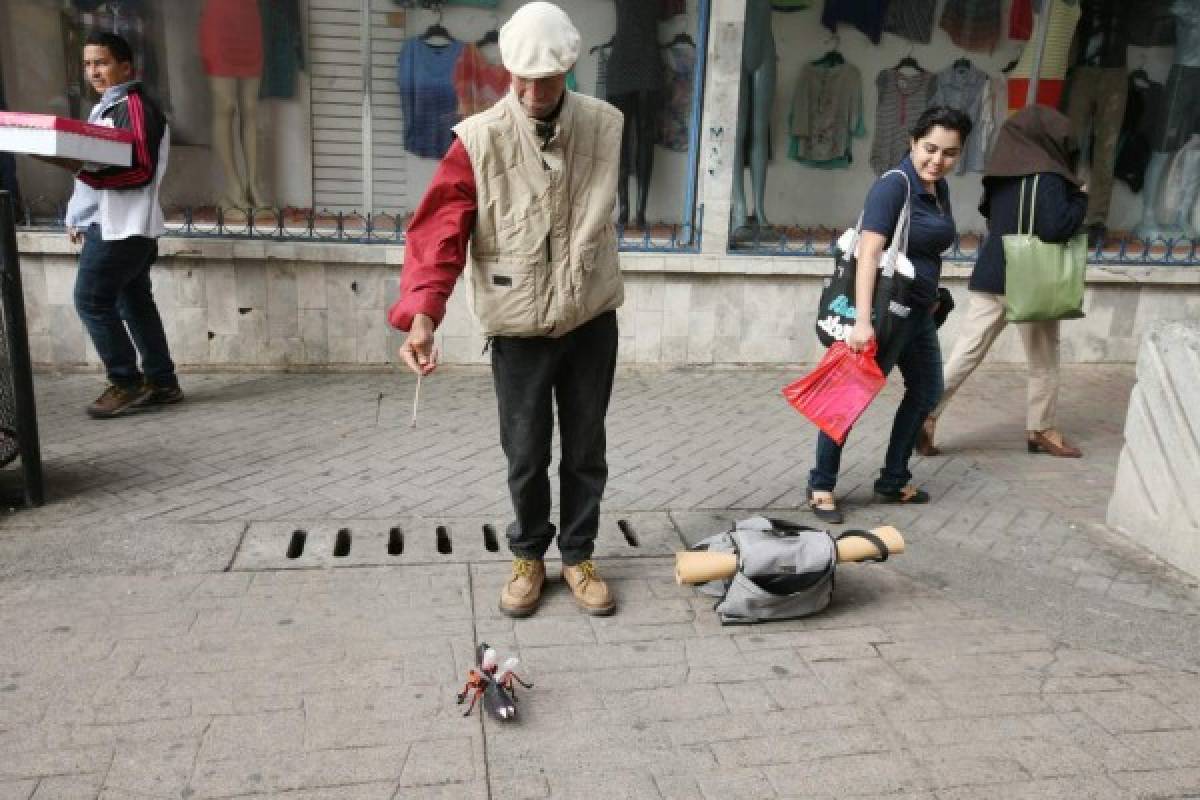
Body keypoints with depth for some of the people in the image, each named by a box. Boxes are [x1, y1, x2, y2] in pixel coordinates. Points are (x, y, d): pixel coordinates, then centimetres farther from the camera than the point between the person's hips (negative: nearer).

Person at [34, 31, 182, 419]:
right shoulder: (106, 108, 20)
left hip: (120, 225, -10)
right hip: (111, 223, 10)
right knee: (134, 302, 10)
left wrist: (83, 169, -29)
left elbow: (140, 170, -21)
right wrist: (79, 218, 21)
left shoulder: (136, 106, -11)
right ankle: (161, 382, 16)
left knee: (91, 300, -7)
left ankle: (128, 383, 2)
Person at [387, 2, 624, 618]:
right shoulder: (479, 139, -12)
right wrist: (421, 314, -31)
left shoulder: (605, 127, -2)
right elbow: (439, 229, -18)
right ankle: (528, 556, 32)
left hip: (592, 321, 3)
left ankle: (578, 556, 32)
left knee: (586, 450, 13)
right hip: (518, 328, -2)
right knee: (526, 455, 9)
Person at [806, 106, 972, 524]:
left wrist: (930, 297, 21)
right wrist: (862, 320, -35)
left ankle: (893, 482, 29)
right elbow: (868, 252, -27)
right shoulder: (894, 185, -17)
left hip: (919, 310, 10)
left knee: (926, 391, 18)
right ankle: (821, 487, 8)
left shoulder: (940, 188, 9)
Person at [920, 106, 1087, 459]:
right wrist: (1080, 199, -5)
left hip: (989, 279, 6)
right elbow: (1054, 228, -22)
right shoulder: (1047, 179, -13)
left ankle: (926, 414, -6)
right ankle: (1040, 430, 23)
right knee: (1044, 363, 12)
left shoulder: (1002, 177, 8)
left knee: (965, 355, 5)